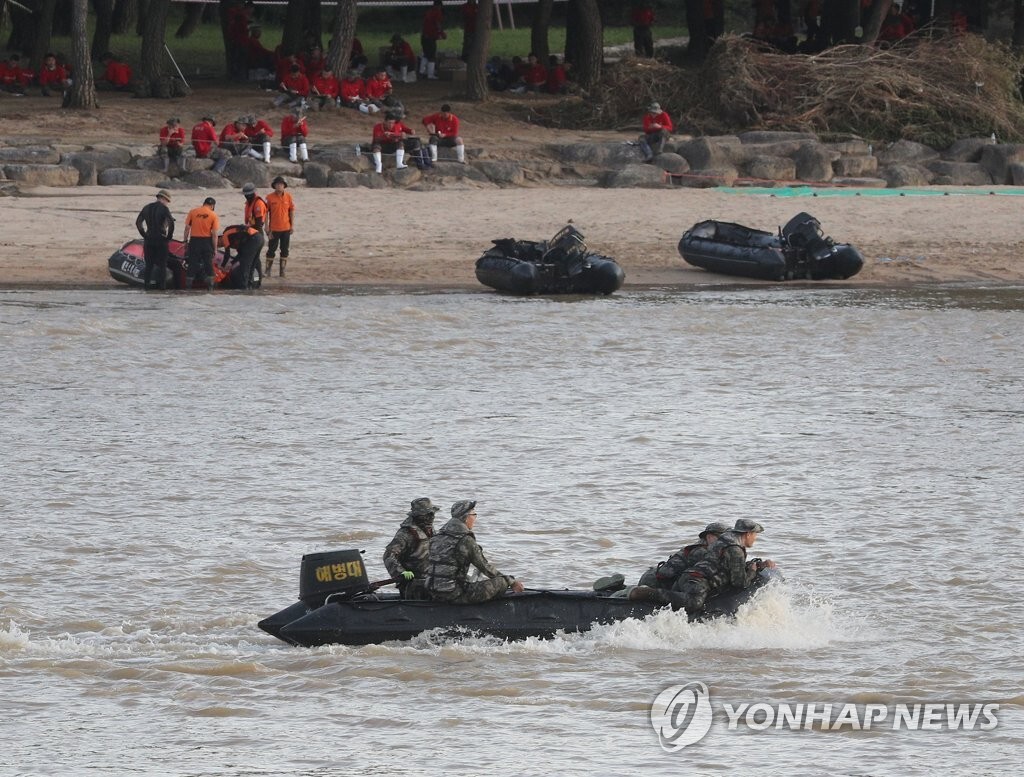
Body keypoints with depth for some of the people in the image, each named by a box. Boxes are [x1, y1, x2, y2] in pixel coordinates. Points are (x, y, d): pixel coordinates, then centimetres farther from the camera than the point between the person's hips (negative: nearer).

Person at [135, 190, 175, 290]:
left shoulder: (147, 208, 10)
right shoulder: (164, 208, -7)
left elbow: (138, 222, 10)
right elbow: (171, 222, -18)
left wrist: (144, 235, 11)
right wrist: (169, 236, -6)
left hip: (148, 240, 4)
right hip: (161, 240, -4)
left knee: (149, 264, 11)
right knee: (162, 264, 3)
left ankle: (146, 284, 6)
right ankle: (162, 285, 1)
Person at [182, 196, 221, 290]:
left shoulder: (192, 212, 0)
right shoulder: (213, 215, -4)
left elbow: (187, 228, 0)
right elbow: (214, 234, -5)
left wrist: (185, 241, 8)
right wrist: (215, 249, 0)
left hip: (194, 240, 1)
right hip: (207, 240, -1)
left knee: (193, 262, 6)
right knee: (208, 263, 8)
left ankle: (189, 285, 5)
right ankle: (209, 284, 8)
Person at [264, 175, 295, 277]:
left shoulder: (288, 197, 2)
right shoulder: (270, 197, -5)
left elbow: (292, 211, 8)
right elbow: (266, 212, -3)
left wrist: (292, 225, 4)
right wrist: (267, 226, -6)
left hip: (286, 228, 2)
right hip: (274, 229, -2)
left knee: (285, 249, 6)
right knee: (271, 249, 2)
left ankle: (282, 271, 13)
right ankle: (268, 270, 10)